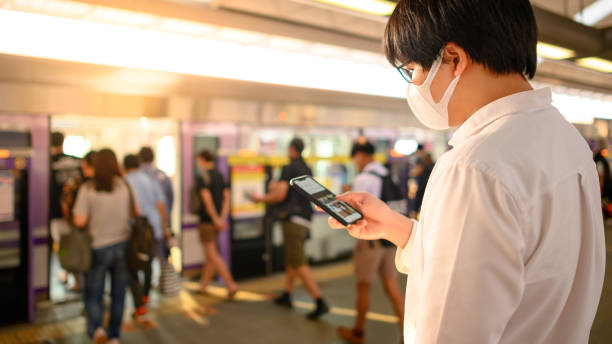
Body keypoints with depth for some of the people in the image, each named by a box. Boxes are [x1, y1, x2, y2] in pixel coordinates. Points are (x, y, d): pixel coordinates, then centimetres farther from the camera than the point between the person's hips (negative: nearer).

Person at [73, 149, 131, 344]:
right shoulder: (125, 186, -5)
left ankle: (96, 328, -7)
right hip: (122, 245, 2)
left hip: (98, 247, -2)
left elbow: (80, 221, -15)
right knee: (118, 295, 14)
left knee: (93, 295, 14)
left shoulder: (87, 189, -12)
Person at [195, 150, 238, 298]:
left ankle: (231, 284, -11)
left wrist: (216, 219, -17)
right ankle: (203, 285, 26)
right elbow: (226, 197, 3)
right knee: (211, 254, 15)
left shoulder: (202, 178, -12)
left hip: (207, 220, -8)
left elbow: (207, 200, -21)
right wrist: (223, 218, -3)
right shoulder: (220, 176, 10)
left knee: (213, 255, -4)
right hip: (218, 220, 8)